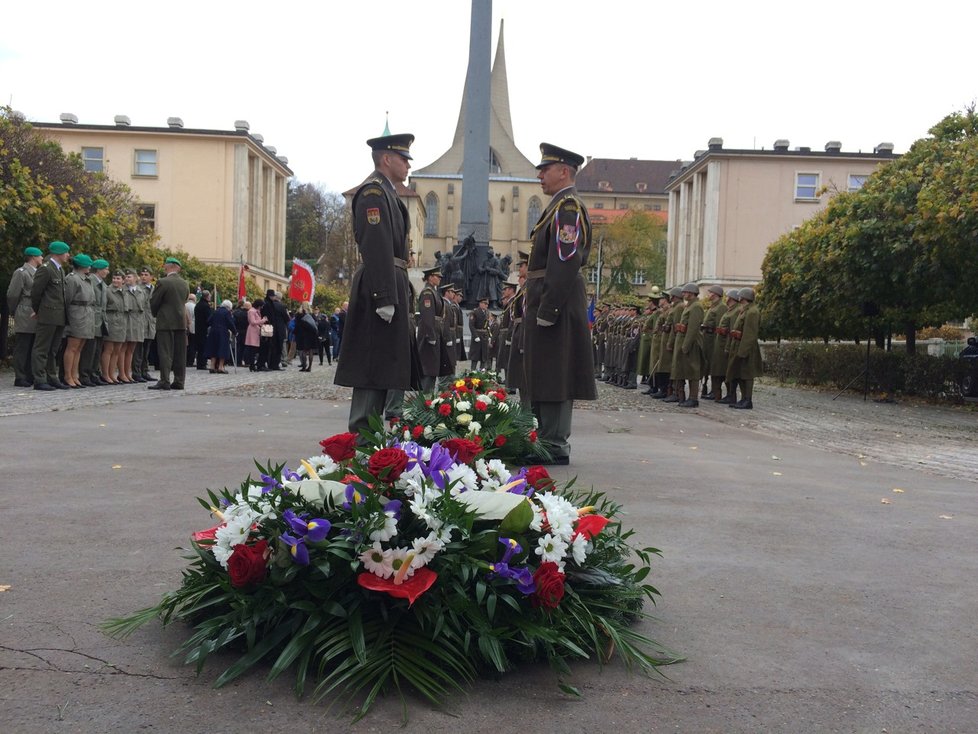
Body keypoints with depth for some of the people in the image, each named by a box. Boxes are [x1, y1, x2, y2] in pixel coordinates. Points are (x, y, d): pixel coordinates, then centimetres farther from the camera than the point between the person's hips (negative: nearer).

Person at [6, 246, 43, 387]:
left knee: (32, 349, 10)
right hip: (25, 318, -7)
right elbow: (12, 294, -7)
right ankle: (20, 378, -1)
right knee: (22, 348, -4)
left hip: (36, 317, 7)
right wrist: (15, 313, 0)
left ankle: (29, 376, 15)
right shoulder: (21, 273, -5)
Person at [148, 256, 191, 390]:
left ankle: (164, 381, -7)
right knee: (180, 353, 7)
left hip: (166, 322, -5)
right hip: (182, 322, 5)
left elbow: (154, 302, -4)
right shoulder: (185, 284, 8)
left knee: (165, 352, -4)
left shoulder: (163, 283, -10)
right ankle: (179, 381, 9)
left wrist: (155, 314, 14)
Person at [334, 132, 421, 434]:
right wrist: (385, 297, -24)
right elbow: (375, 247, -19)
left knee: (388, 368, 12)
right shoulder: (373, 191, -9)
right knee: (373, 367, -8)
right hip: (381, 287, -11)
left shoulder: (387, 193, 23)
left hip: (391, 287, 11)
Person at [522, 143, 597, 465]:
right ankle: (548, 441, 21)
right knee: (545, 378, 14)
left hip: (555, 305, -11)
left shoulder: (567, 208, -12)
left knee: (553, 377, -6)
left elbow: (565, 263, -21)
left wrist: (547, 310, -23)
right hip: (547, 304, 11)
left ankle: (555, 446, -1)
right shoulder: (560, 206, 21)